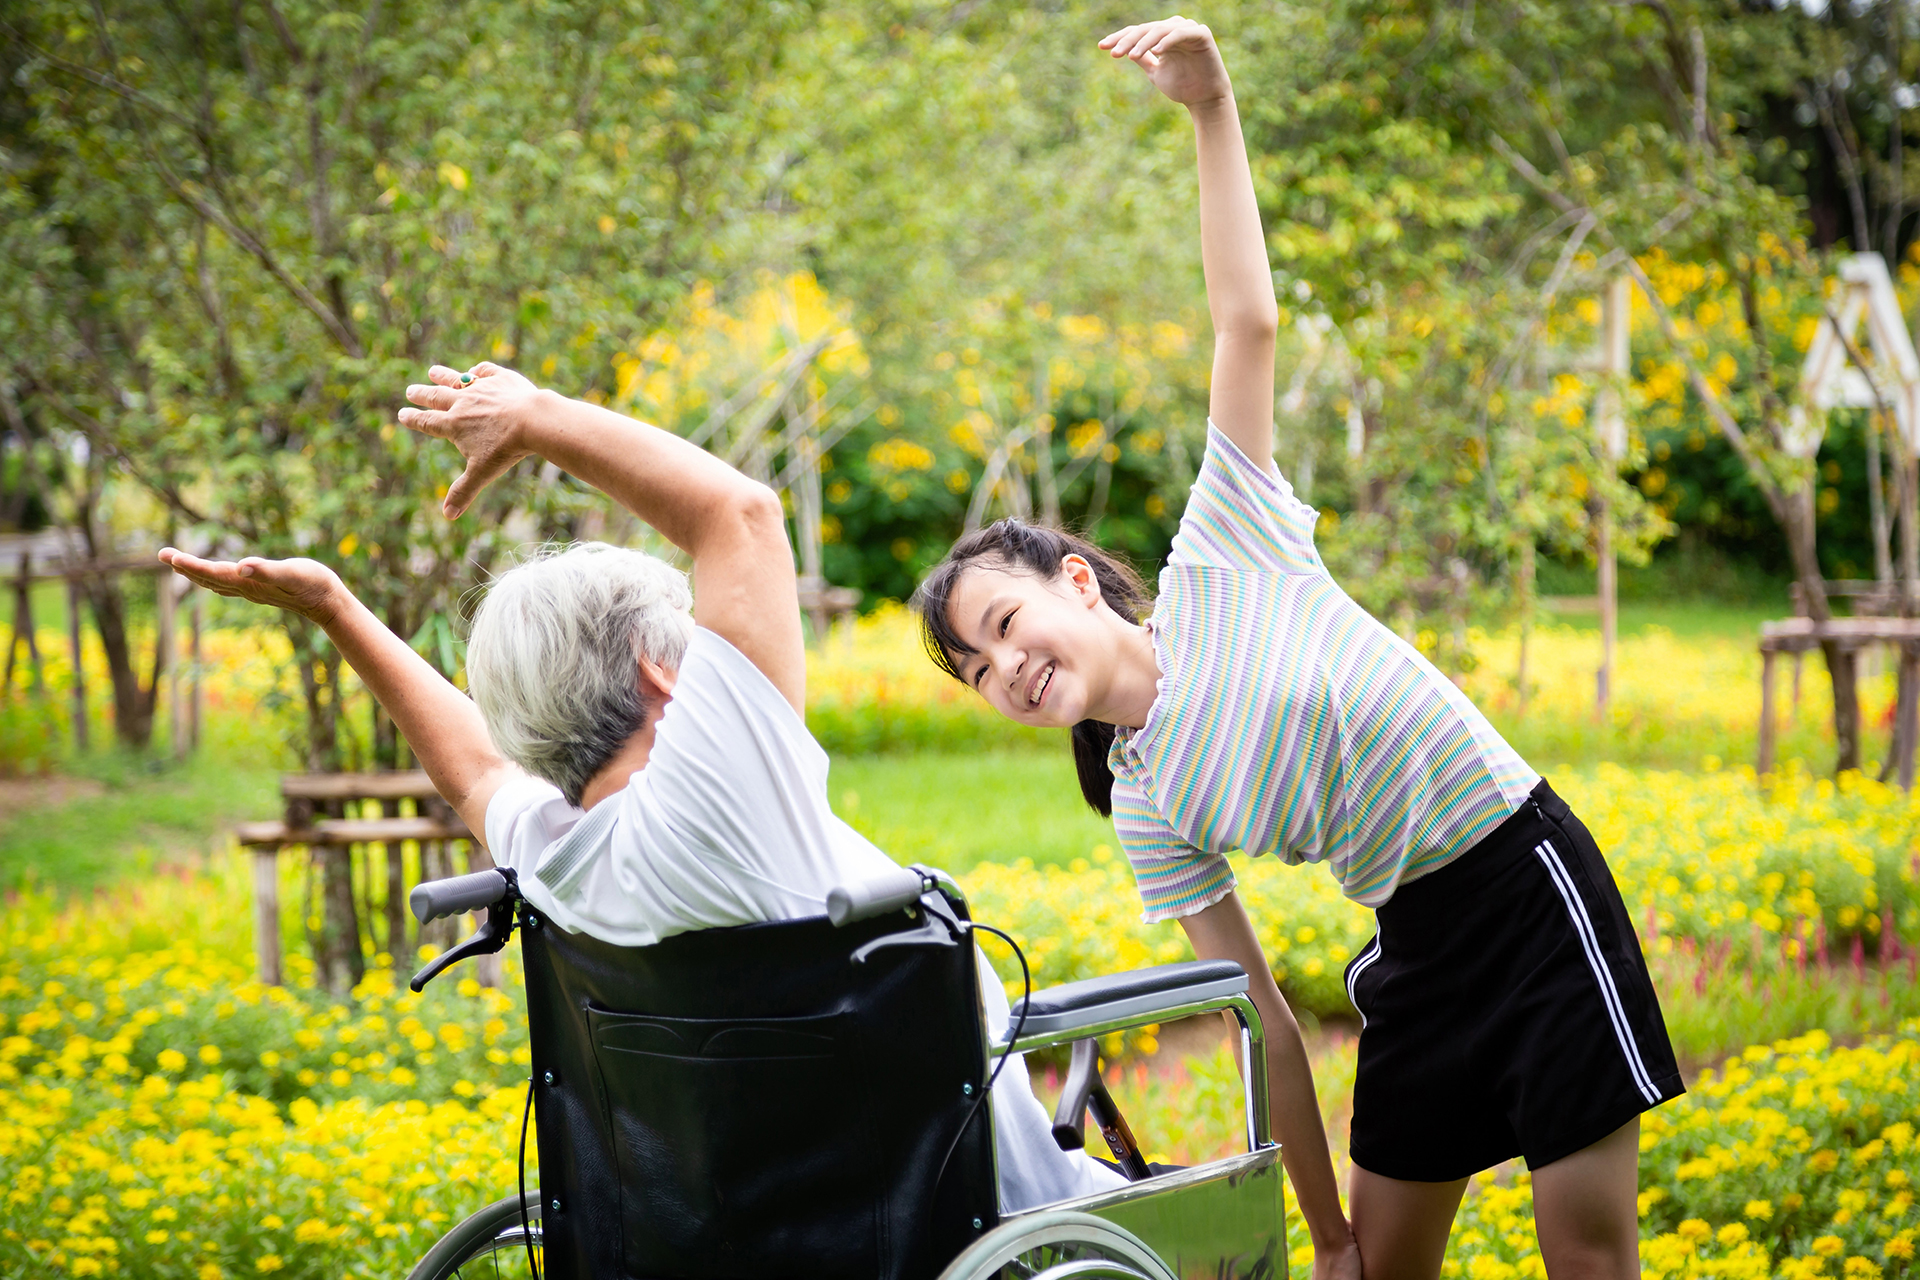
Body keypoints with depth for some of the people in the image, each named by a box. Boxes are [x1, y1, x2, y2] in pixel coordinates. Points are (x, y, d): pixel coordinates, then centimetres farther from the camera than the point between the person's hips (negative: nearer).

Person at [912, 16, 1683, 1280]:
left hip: (1531, 882, -5)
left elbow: (1249, 323, -14)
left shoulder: (1221, 556, -10)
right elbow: (1263, 1018, 3)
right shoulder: (1149, 811, 1)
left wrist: (1215, 107, -20)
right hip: (1418, 946, 6)